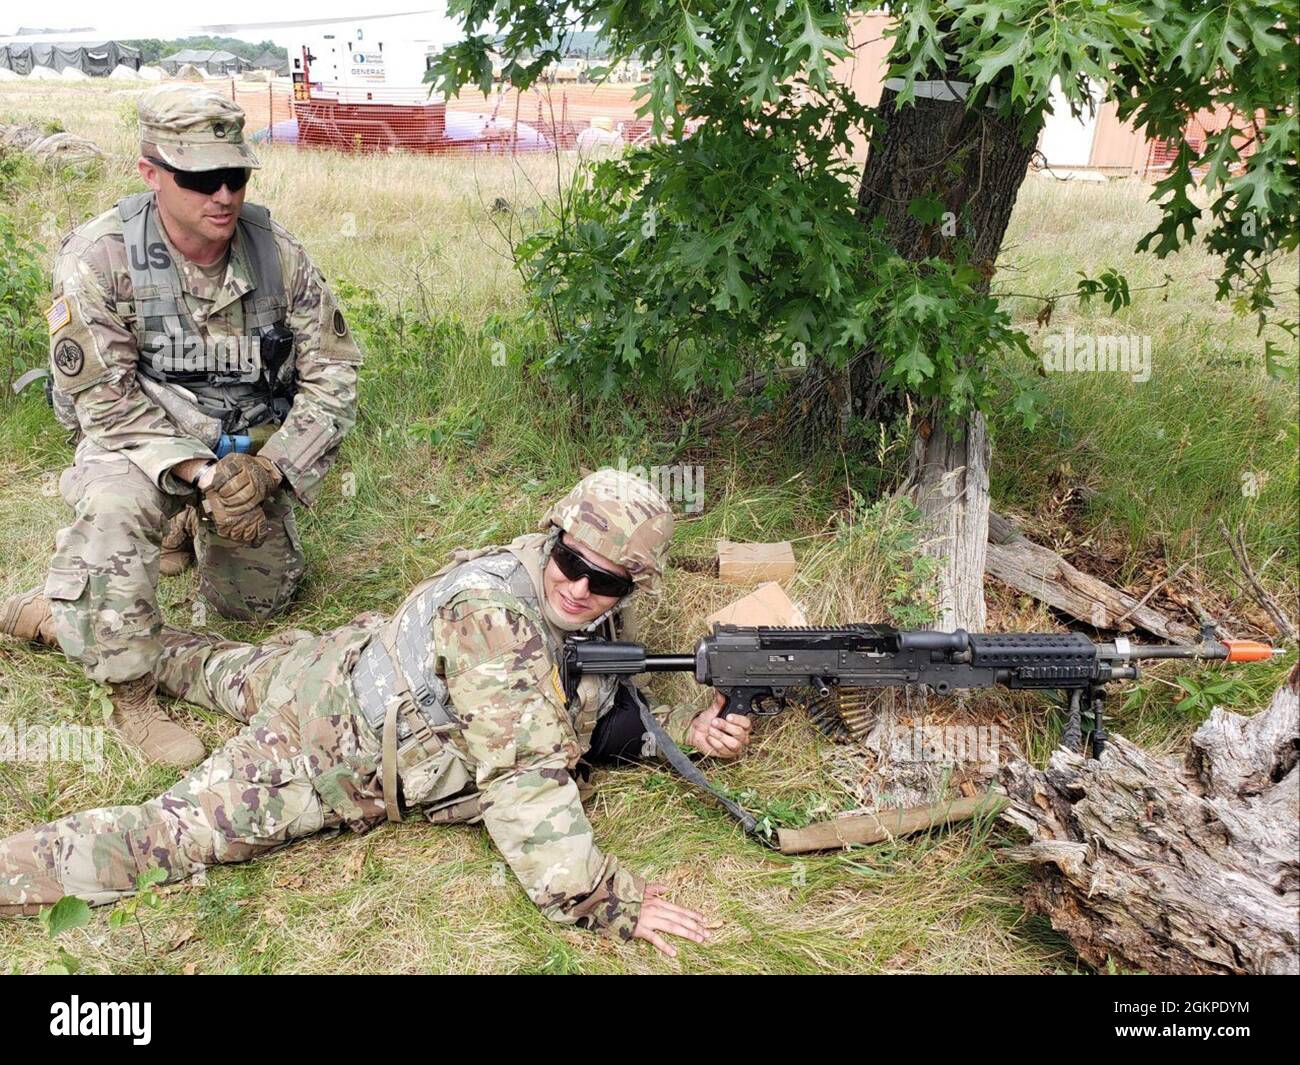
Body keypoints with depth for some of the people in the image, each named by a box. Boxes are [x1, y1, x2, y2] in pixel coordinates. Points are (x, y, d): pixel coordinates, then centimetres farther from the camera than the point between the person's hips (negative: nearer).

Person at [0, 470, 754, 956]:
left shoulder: (604, 617, -10)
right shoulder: (492, 614, -37)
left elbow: (605, 718, 4)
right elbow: (524, 774, -41)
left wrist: (690, 732, -12)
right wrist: (606, 903, -39)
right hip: (336, 747, -8)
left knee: (230, 674, 30)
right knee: (168, 836, -14)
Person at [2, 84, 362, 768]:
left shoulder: (278, 254, -14)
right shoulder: (98, 259, -22)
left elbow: (333, 374, -10)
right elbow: (104, 402, -20)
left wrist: (266, 468, -24)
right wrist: (199, 474, -32)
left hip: (246, 458, 4)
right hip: (142, 445, -3)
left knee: (258, 602, 15)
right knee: (115, 506, -38)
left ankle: (188, 527, 46)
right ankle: (130, 694, -21)